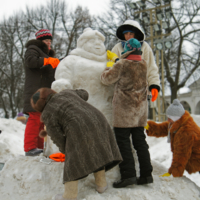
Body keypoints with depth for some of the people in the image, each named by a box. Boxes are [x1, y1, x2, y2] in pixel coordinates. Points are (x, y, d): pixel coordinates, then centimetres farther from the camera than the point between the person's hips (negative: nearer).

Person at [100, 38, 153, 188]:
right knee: (140, 140, 10)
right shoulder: (144, 64, 7)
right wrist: (116, 60, 29)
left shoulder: (122, 64, -10)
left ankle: (128, 174, -10)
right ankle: (146, 174, 12)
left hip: (125, 108, -6)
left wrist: (108, 69, 17)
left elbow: (107, 79, -4)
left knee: (123, 141, -4)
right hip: (140, 108, 6)